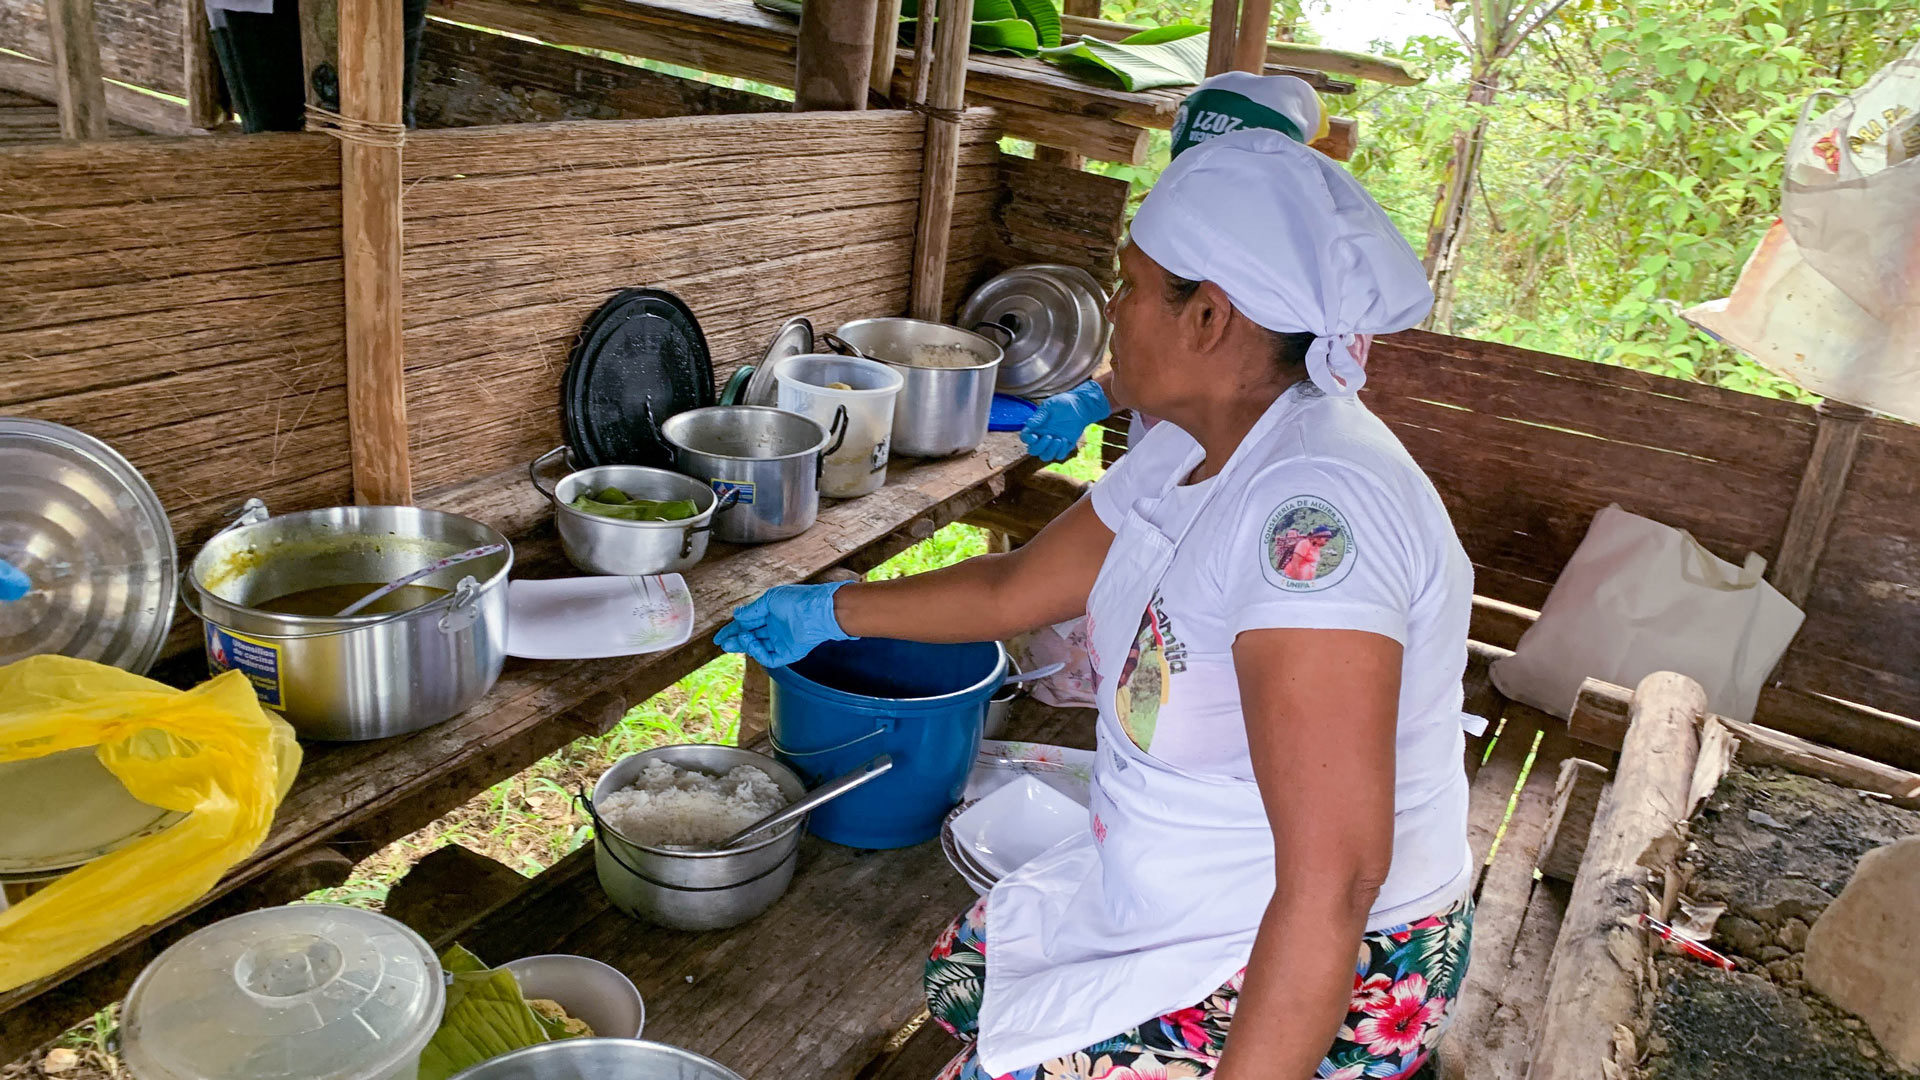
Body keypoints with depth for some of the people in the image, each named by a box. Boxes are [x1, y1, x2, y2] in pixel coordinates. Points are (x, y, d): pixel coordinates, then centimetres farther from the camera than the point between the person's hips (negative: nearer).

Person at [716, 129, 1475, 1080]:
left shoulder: (1315, 507, -32)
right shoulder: (1192, 449, -1)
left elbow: (1334, 875, -33)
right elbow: (1017, 589, 13)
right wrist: (826, 612, 23)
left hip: (1315, 978, -8)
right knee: (963, 976, 16)